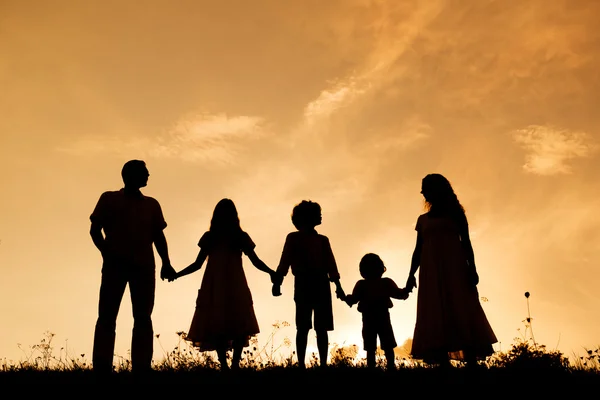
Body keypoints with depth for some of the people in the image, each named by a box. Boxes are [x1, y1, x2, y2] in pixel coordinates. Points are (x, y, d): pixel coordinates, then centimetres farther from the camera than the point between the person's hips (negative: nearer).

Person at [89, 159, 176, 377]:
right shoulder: (109, 198, 10)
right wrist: (107, 253, -13)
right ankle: (101, 367, -10)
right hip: (115, 264, -3)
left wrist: (166, 263, -1)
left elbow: (158, 236, 14)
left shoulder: (151, 204, 17)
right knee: (107, 316, -7)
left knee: (143, 318, -2)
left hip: (144, 266, 3)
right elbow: (95, 229, 4)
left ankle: (141, 367, -2)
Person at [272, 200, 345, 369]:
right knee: (303, 327, -6)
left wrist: (338, 286, 2)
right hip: (303, 285, -2)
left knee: (322, 328, 0)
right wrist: (277, 283, -13)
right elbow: (284, 262, 1)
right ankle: (301, 364, -6)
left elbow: (331, 264, 13)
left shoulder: (323, 240, 17)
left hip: (321, 284, 2)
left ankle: (323, 364, 0)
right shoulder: (293, 238, 11)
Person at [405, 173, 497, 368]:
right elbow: (418, 249, 18)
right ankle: (444, 363, -12)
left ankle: (472, 362, -18)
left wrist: (471, 267, -8)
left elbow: (466, 242, 5)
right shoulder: (422, 219, 21)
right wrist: (411, 273, 6)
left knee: (462, 312, -13)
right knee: (436, 318, -8)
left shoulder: (455, 213, 13)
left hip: (454, 266, -3)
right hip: (431, 271, 3)